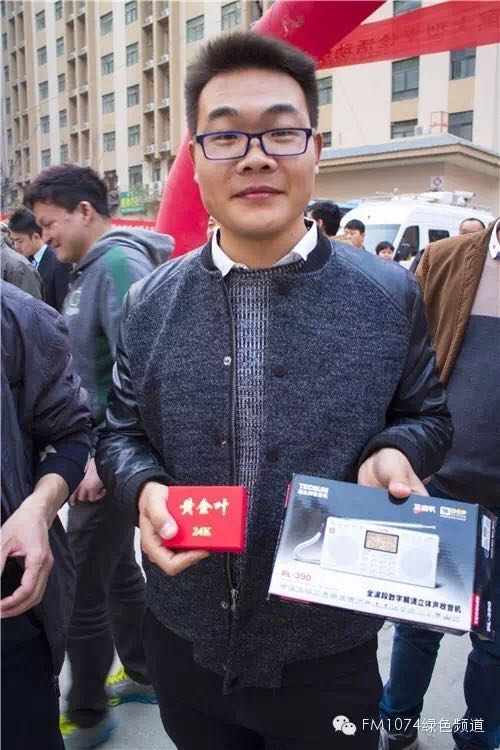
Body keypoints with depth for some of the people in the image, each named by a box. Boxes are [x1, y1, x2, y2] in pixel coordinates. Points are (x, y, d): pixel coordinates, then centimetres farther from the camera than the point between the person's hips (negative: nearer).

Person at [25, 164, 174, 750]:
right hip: (97, 445, 9)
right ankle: (143, 675, 39)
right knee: (116, 566, 20)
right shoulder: (92, 266, 12)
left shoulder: (119, 262, -17)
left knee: (81, 585, 3)